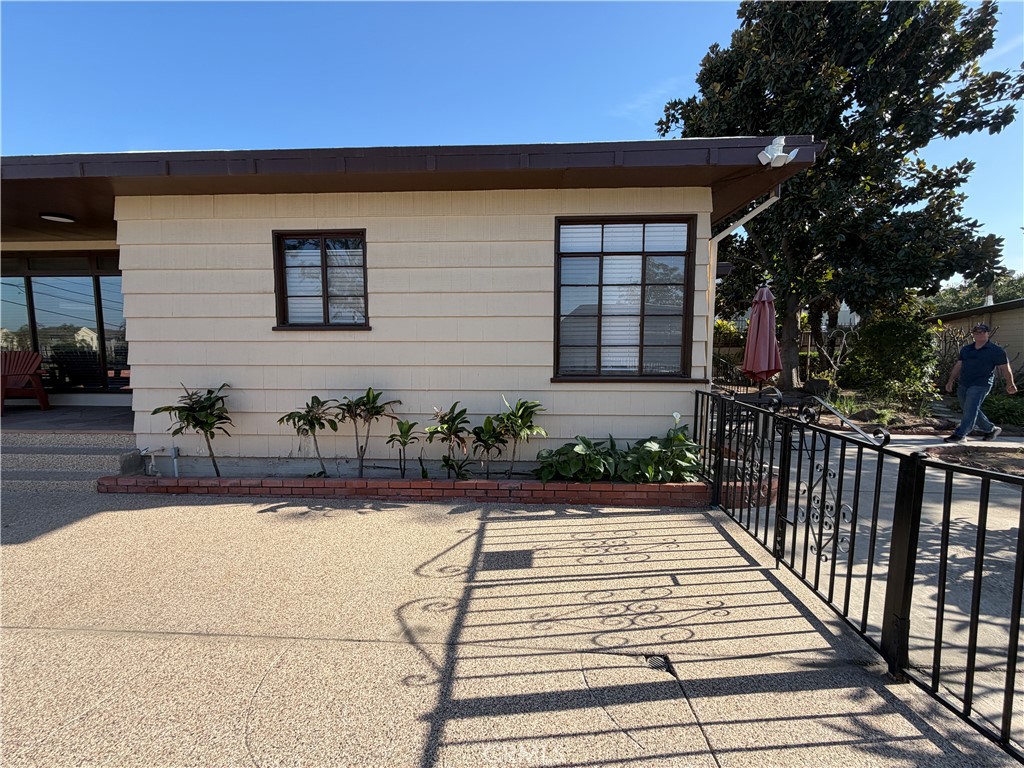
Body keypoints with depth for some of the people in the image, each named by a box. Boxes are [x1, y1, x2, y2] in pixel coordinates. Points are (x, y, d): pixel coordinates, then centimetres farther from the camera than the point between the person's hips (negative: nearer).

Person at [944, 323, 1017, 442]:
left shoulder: (996, 350, 1)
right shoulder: (966, 349, 15)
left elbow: (1005, 368, 0)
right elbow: (958, 366, 15)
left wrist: (1010, 384, -7)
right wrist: (951, 381, 8)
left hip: (980, 386, -6)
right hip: (963, 385, 6)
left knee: (970, 410, -11)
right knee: (968, 410, 12)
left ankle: (960, 435, -11)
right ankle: (991, 429, 30)